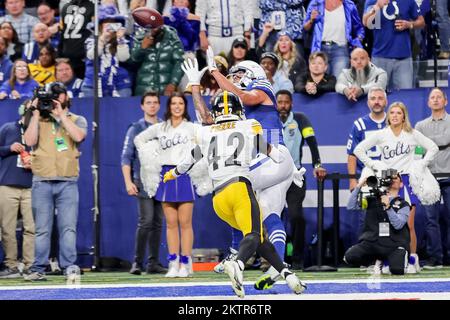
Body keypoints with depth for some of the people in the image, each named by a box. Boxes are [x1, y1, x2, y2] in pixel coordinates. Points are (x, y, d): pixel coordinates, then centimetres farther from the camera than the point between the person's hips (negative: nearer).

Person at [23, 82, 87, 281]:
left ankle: (69, 267, -9)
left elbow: (78, 136, -9)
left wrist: (61, 114, -5)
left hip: (67, 182, -1)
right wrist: (36, 113, -1)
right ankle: (38, 270, 2)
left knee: (68, 227, -9)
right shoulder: (39, 120, 15)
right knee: (42, 229, 0)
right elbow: (30, 141, -3)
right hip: (42, 182, 1)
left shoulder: (77, 120, 13)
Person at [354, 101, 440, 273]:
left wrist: (421, 165, 3)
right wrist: (374, 165, 0)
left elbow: (433, 148, 12)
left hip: (407, 181, 0)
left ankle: (413, 260, 6)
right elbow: (358, 150, 7)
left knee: (409, 225, -5)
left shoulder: (412, 134, 5)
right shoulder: (381, 135, 4)